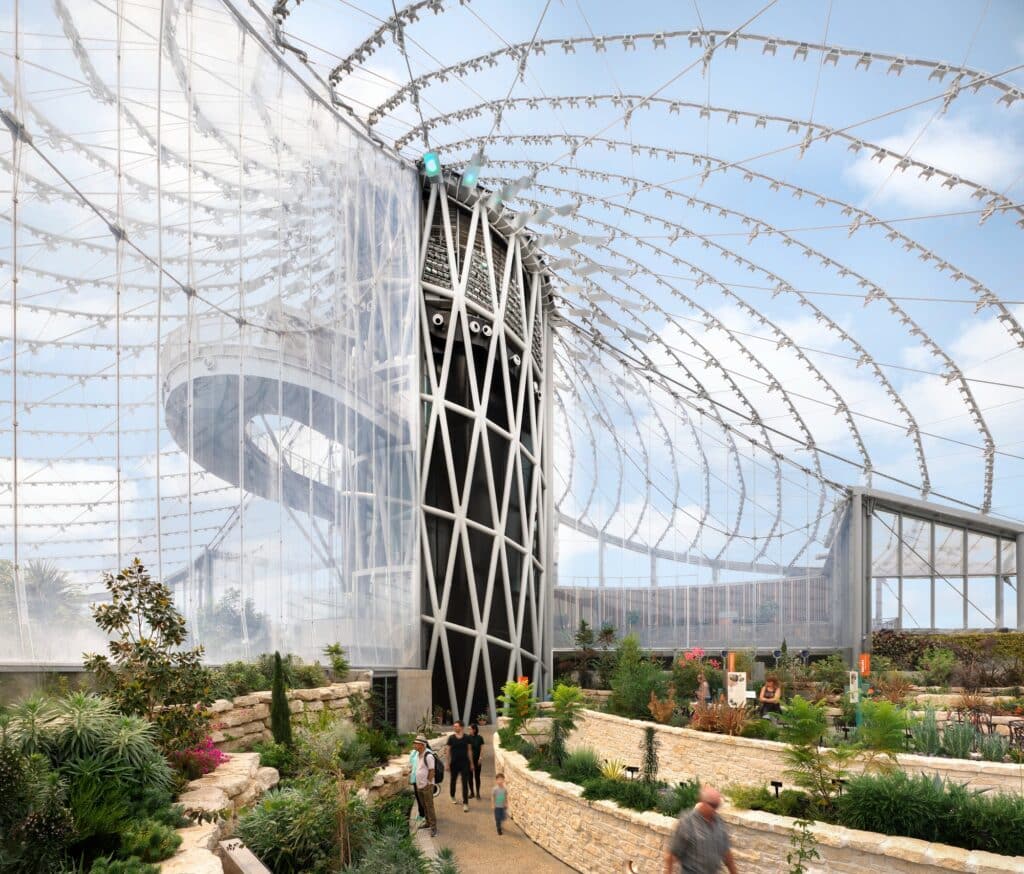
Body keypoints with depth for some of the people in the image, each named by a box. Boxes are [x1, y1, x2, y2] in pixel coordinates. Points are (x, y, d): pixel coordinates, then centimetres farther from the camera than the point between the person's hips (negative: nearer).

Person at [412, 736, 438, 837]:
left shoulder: (428, 756, -21)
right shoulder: (418, 754, 6)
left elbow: (432, 771, -18)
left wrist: (428, 783, -15)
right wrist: (418, 782, 15)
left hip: (427, 786, -9)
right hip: (419, 785, 9)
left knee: (429, 806, -4)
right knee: (424, 806, 19)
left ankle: (433, 827, 0)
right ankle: (428, 823, 32)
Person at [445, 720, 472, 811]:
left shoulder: (466, 737, -3)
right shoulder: (451, 738, -3)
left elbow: (469, 750, 4)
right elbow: (448, 751, 1)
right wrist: (448, 763, -2)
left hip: (464, 762, -1)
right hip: (454, 762, 1)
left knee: (465, 783, -5)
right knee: (453, 780, 18)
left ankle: (465, 803, -4)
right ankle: (452, 797, 42)